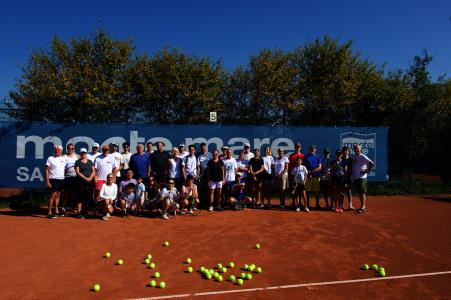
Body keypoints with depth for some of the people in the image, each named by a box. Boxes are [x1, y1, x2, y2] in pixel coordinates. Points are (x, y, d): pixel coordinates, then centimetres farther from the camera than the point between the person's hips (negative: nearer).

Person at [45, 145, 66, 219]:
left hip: (61, 179, 5)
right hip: (53, 179, -5)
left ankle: (56, 210, 19)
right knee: (52, 195, -7)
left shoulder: (64, 159, 12)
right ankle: (49, 212, -2)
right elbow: (47, 170, -6)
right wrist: (47, 181, -13)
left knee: (58, 195, 11)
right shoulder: (50, 158, -2)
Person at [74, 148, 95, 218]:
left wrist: (90, 178, -7)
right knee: (80, 197, -5)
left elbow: (93, 171, 10)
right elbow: (77, 172, -7)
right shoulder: (78, 162, 2)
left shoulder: (90, 162, 14)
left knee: (88, 197, 4)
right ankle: (79, 212, -2)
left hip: (89, 182, 4)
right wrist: (85, 178, -14)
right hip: (81, 182, -4)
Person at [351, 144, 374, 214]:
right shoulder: (354, 157, 15)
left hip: (361, 177, -8)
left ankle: (363, 207, -3)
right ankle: (363, 207, 19)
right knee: (359, 193, 11)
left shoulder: (363, 157, -8)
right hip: (355, 177, 8)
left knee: (362, 192, -6)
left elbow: (371, 163, -18)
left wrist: (367, 171, -15)